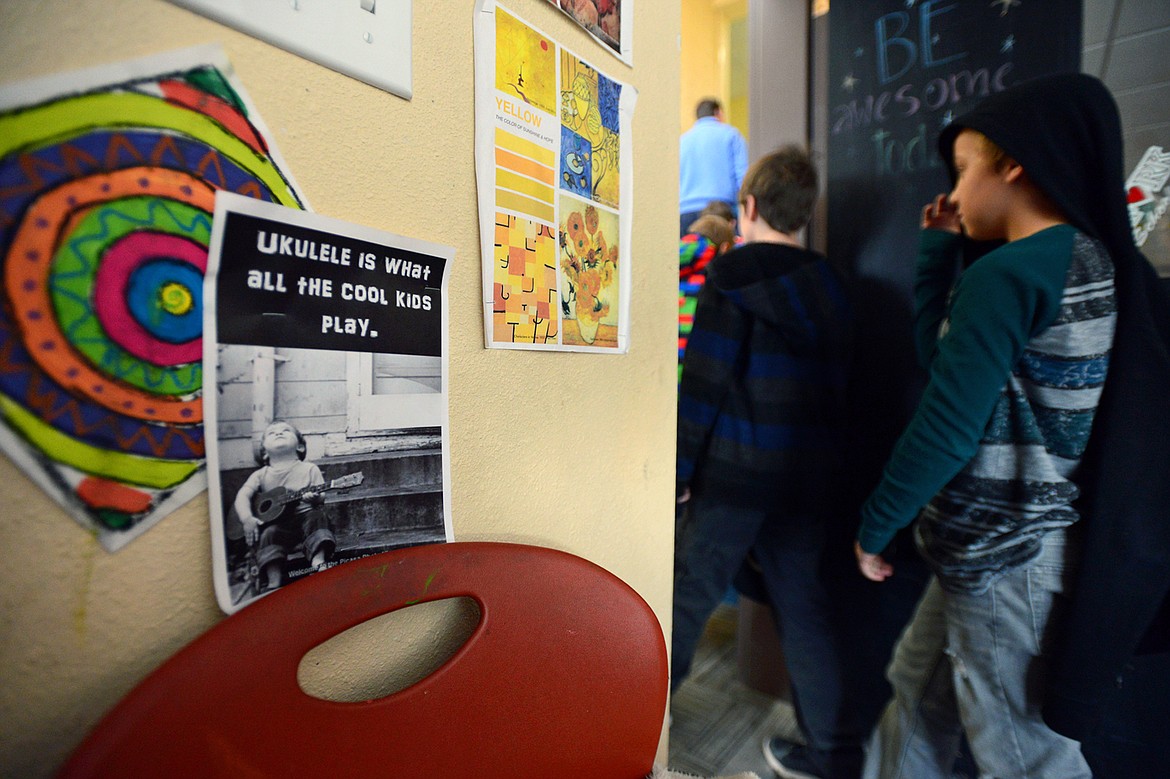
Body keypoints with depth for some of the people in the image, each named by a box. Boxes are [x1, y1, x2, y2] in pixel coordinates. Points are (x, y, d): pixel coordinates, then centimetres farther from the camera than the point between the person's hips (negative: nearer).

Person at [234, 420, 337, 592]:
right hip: (274, 520, 1)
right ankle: (274, 583, -33)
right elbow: (242, 496, 0)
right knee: (269, 533, -29)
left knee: (316, 516, -31)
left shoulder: (309, 468, 7)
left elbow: (321, 497, 1)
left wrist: (315, 498, -25)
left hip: (305, 517, -1)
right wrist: (247, 518, -19)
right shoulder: (261, 475, 12)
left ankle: (318, 564, -41)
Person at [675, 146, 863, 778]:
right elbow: (833, 385, 13)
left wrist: (681, 466, -6)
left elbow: (703, 383, -13)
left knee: (694, 590, 10)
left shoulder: (731, 274, -8)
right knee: (803, 606, 15)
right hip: (809, 475, 6)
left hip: (737, 470, -5)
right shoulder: (828, 286, 11)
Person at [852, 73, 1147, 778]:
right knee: (918, 690, 23)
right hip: (999, 549, 9)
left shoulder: (1007, 273, -20)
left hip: (1005, 563, -9)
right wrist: (941, 249, 11)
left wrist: (874, 527, -11)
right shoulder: (1088, 261, 9)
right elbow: (945, 352, 11)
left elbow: (944, 431, -23)